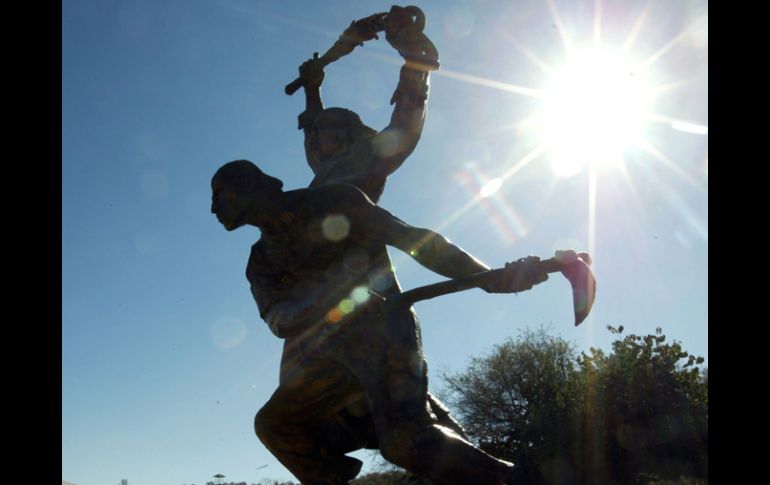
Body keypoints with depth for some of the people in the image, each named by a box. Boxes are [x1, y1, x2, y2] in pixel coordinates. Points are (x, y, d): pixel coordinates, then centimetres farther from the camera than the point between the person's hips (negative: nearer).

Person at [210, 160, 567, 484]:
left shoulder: (327, 204, 1)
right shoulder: (260, 263, 16)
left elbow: (412, 238, -6)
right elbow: (276, 318, -3)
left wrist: (492, 278, -13)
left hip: (378, 326, -7)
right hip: (327, 355, 7)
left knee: (405, 440, -26)